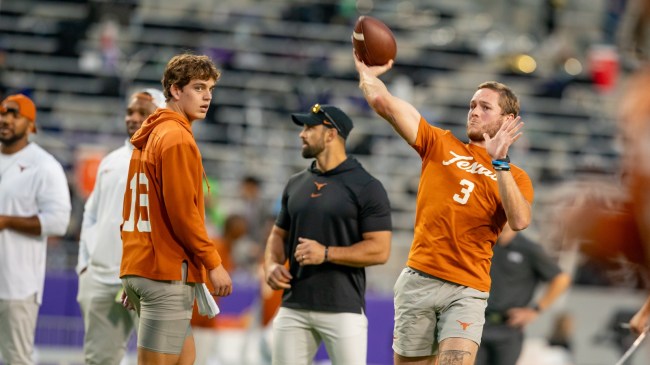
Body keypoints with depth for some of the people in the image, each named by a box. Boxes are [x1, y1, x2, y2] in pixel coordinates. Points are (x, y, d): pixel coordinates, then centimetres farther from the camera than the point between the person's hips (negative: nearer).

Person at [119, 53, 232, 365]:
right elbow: (182, 211, -18)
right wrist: (213, 263, -12)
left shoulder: (151, 136, 17)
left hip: (139, 266, 10)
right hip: (168, 272, -10)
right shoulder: (177, 137, -11)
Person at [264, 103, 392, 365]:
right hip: (293, 306, 6)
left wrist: (327, 254, -17)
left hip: (343, 309, -6)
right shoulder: (296, 184, 16)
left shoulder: (366, 187, -4)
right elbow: (279, 234, 23)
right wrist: (271, 265, 2)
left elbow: (379, 250, -9)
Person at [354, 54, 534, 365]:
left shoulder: (515, 178, 9)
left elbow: (520, 221, -12)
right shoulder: (440, 144, 13)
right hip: (419, 278, 2)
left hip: (467, 290, -2)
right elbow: (384, 103, 5)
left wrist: (499, 163, -14)